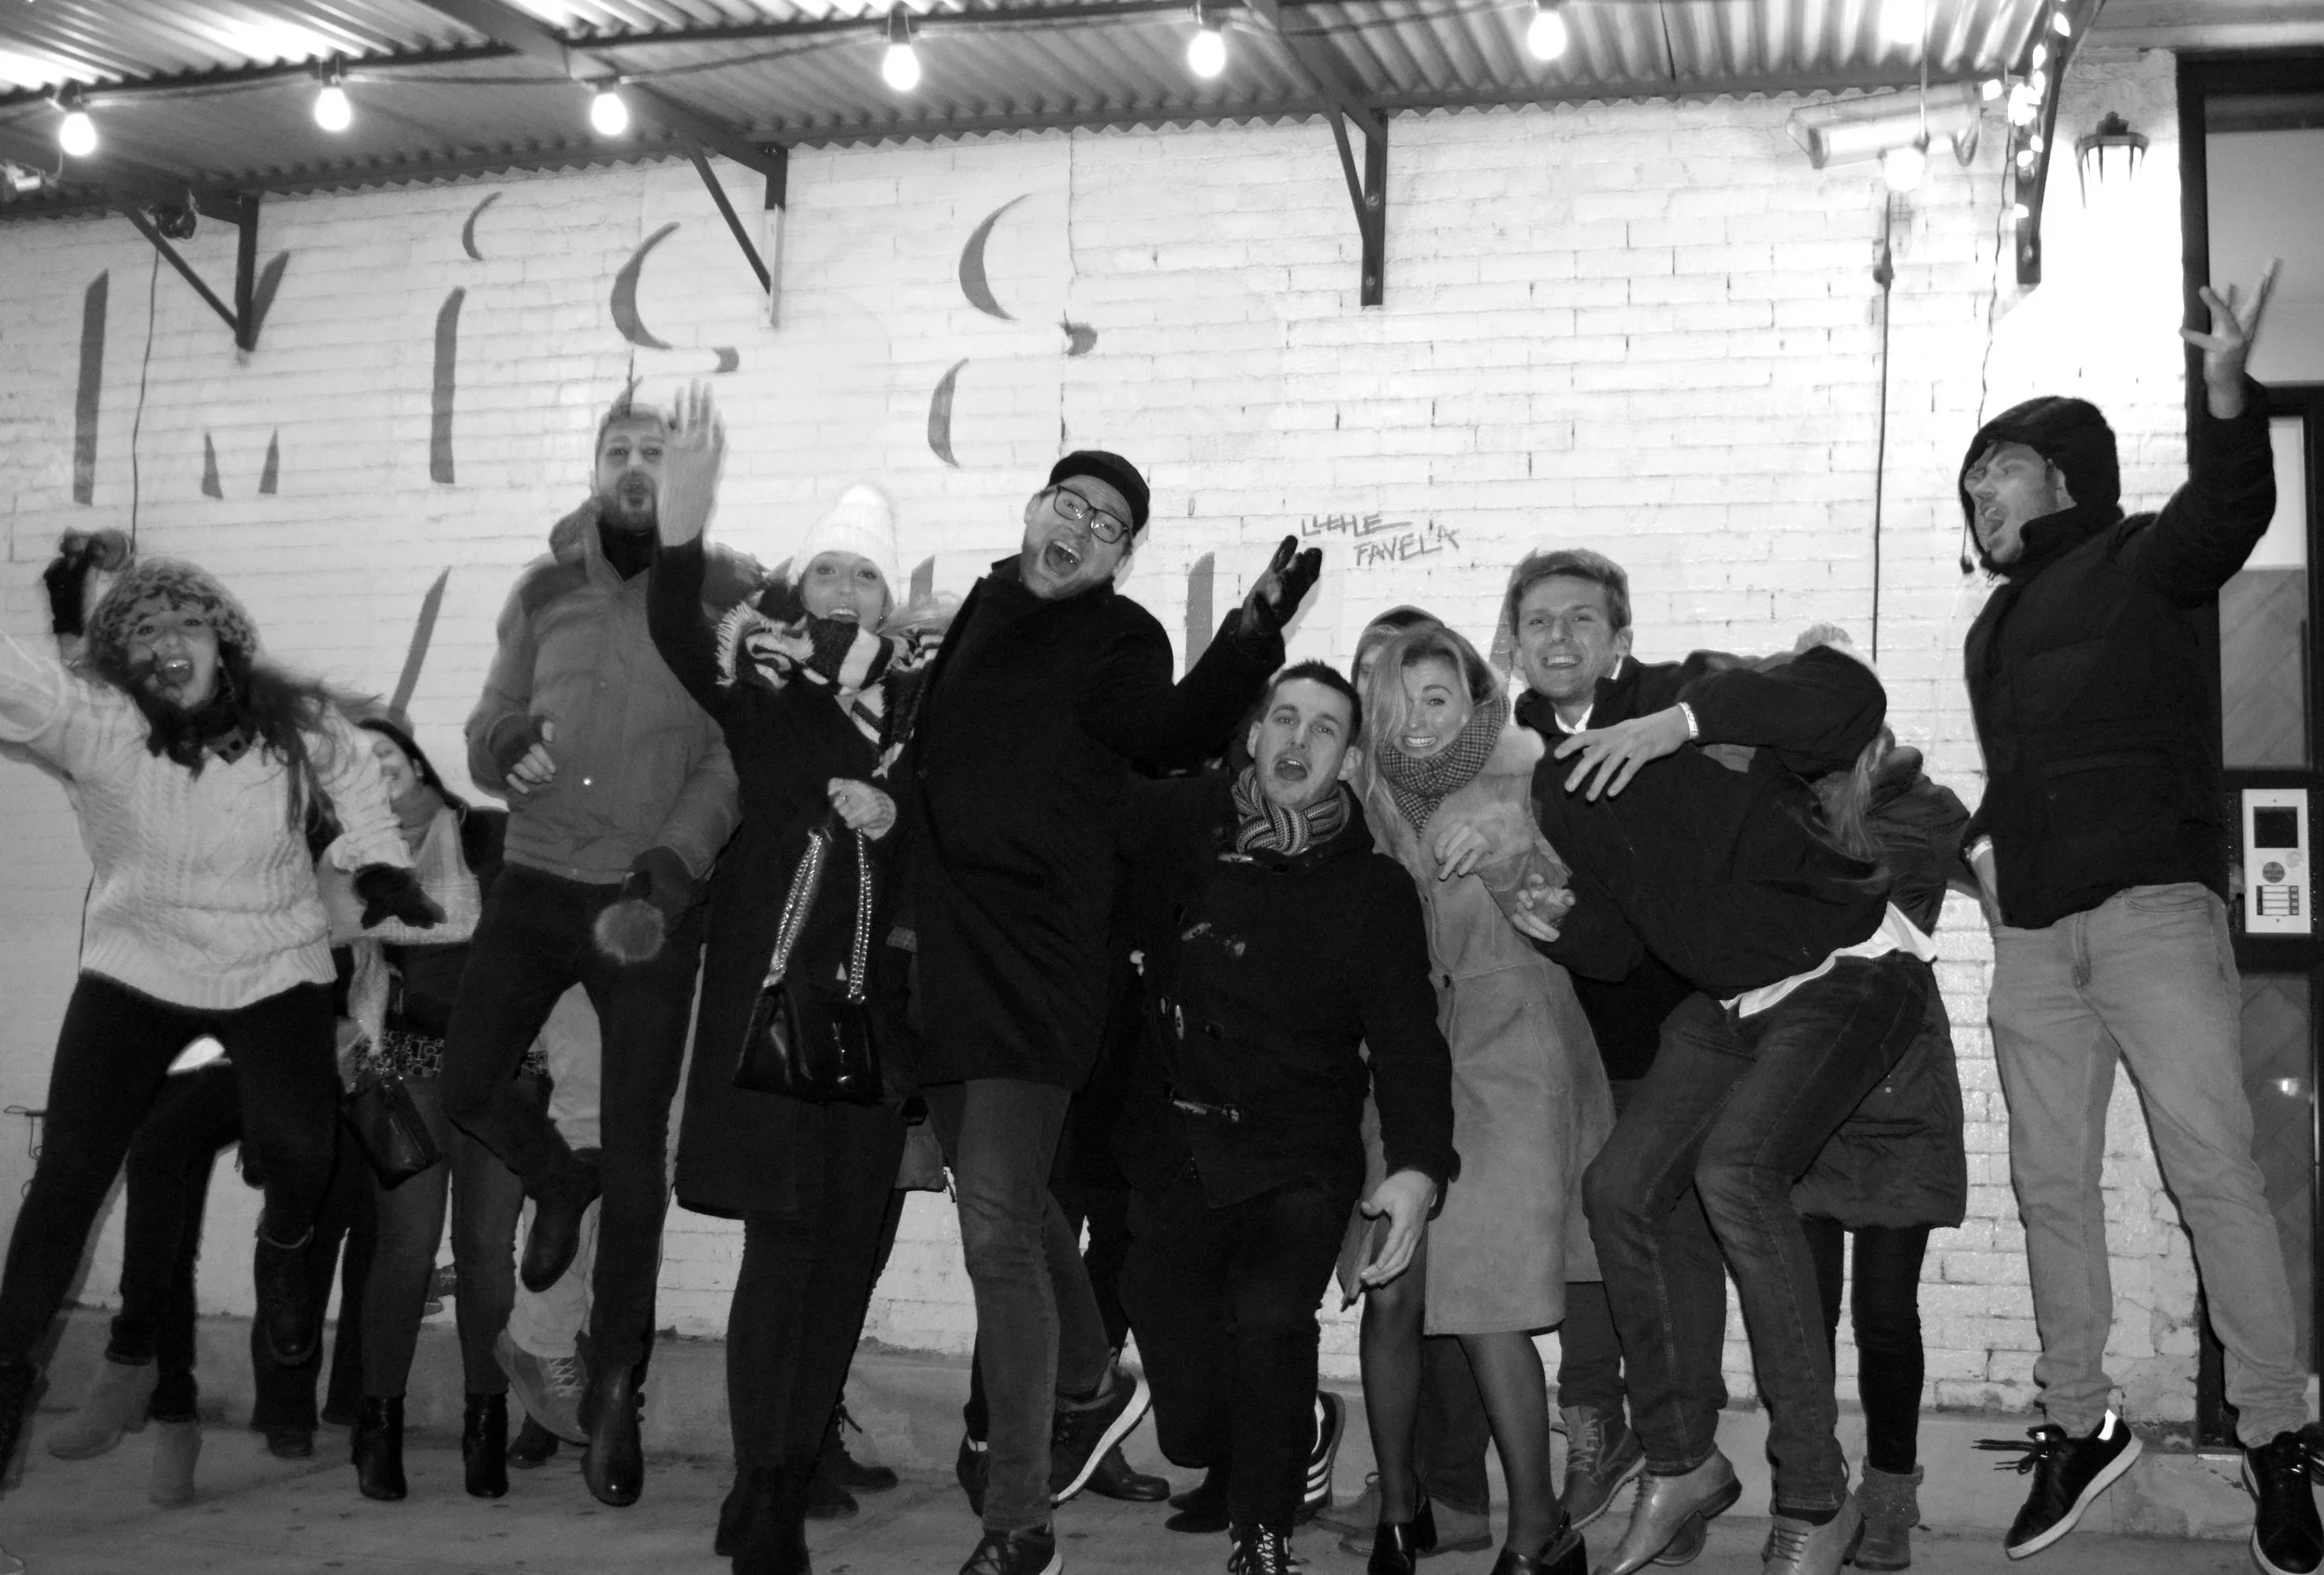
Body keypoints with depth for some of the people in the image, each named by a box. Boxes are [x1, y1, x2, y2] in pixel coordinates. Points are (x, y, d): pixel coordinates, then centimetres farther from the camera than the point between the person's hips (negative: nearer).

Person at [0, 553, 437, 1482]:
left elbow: (353, 774, 12)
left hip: (274, 971, 0)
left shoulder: (292, 720, -10)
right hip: (136, 971, 0)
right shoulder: (89, 719, -17)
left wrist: (382, 867, 6)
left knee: (297, 1146, -19)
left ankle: (284, 1251, 19)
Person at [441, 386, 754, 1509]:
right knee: (464, 1088, -2)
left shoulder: (723, 591, -2)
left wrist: (677, 856, -23)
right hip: (536, 883, 4)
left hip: (652, 898, -3)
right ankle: (559, 1184, 34)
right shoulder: (544, 590, 10)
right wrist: (505, 746, -13)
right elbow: (486, 733, 11)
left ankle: (615, 1391, 15)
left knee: (637, 1148, 0)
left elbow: (737, 750, -9)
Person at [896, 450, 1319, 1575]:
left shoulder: (1116, 639, -2)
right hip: (943, 955, 7)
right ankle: (1090, 1388, 45)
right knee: (1010, 1201, 21)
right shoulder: (980, 615, 16)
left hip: (1033, 963, -7)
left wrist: (1251, 636, -34)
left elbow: (1167, 732, -23)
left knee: (995, 1231, -11)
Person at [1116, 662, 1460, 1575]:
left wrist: (1419, 1165, -23)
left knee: (1268, 1320, -29)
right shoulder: (1178, 826, 0)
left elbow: (1406, 1040, -8)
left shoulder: (1374, 891, -1)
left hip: (1299, 1163, -1)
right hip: (1173, 1150, 2)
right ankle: (1296, 1433, 37)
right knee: (1191, 1428, 0)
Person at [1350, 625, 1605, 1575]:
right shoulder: (1382, 810, 11)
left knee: (1485, 1304, -8)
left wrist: (1497, 817, -29)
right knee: (1388, 1293, 1)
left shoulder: (1524, 785, -1)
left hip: (1508, 1058, -4)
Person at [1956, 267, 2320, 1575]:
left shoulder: (2142, 562, 2)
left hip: (2152, 903, -7)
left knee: (2213, 1166, -10)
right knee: (2051, 1185, 7)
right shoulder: (1997, 625, 23)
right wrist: (1985, 842, 14)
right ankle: (2080, 1426, 16)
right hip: (2032, 929, 7)